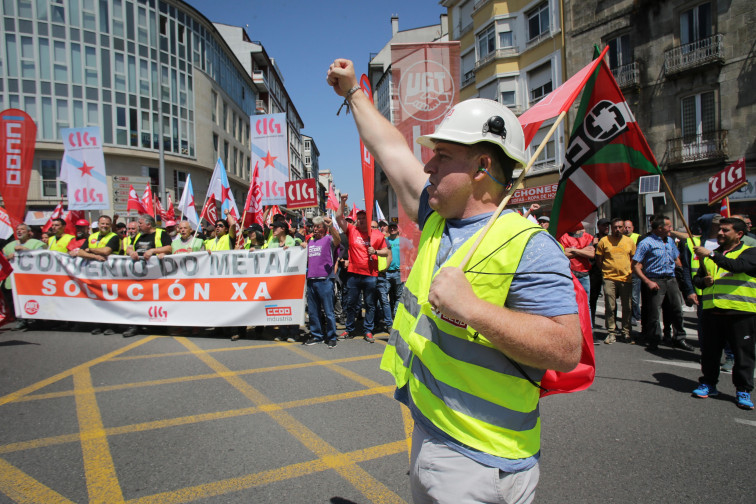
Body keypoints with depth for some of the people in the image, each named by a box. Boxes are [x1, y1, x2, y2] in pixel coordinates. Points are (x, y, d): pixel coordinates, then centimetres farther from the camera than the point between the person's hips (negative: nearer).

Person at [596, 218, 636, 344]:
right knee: (610, 307, 1)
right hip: (609, 278, -2)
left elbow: (633, 258, 17)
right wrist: (606, 270, 3)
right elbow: (598, 259, 7)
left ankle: (626, 332, 17)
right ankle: (611, 333, 9)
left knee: (627, 307, 5)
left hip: (626, 278, 2)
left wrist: (630, 271, 7)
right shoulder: (604, 241, 1)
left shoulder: (630, 241, 8)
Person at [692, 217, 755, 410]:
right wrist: (704, 281, 0)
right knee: (710, 351, 11)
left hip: (740, 313, -5)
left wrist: (711, 255, -25)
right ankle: (708, 384, 24)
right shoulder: (711, 254, 19)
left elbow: (737, 266, -21)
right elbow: (696, 279, 22)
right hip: (712, 311, 5)